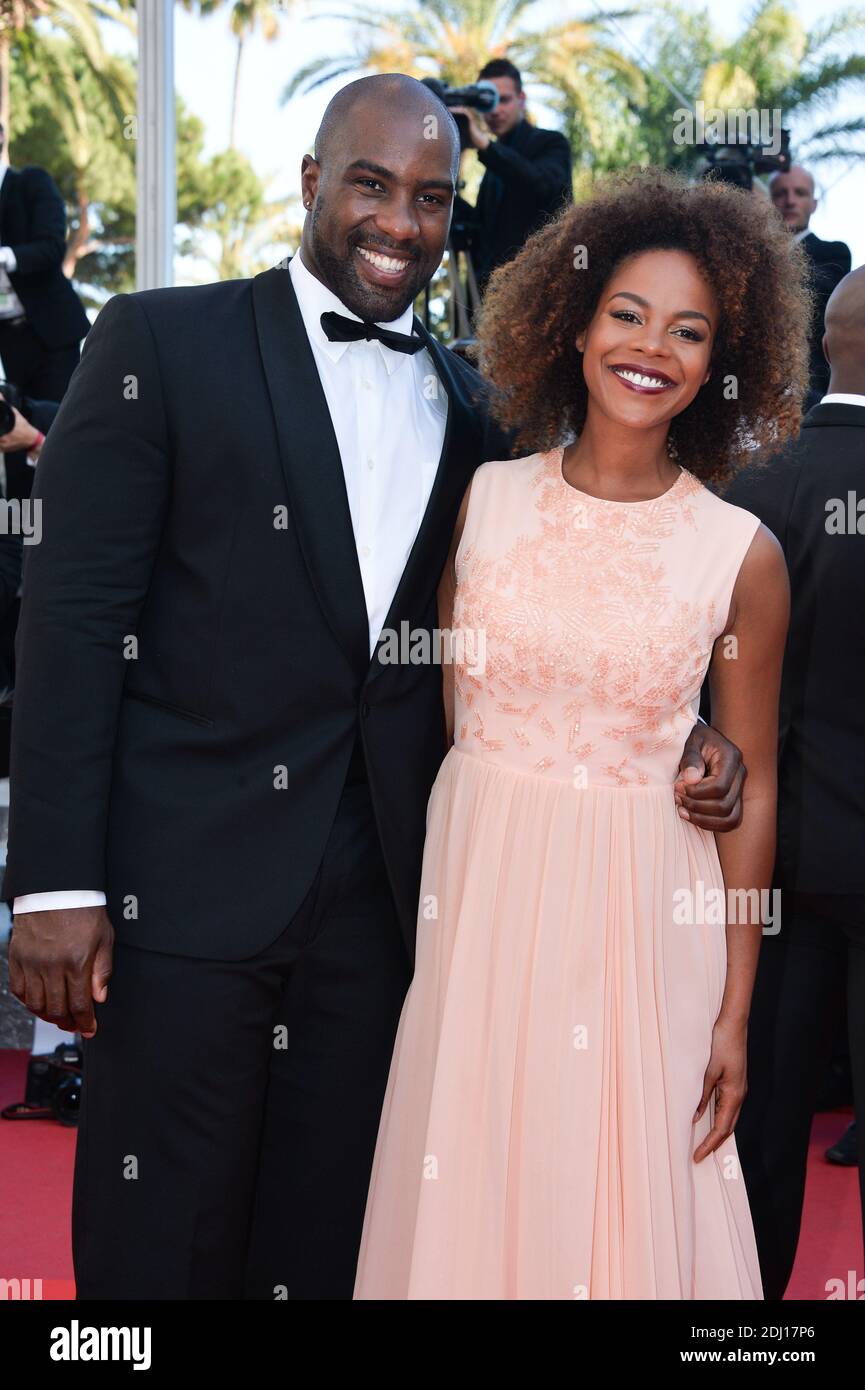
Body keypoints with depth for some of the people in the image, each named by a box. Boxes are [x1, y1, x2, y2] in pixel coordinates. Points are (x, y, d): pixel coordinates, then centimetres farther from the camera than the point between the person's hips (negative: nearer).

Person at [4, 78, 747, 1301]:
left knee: (325, 1244, 13)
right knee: (164, 1246, 5)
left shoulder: (470, 407, 11)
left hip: (377, 903, 4)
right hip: (187, 882, -4)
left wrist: (673, 732, -2)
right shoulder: (162, 343, -2)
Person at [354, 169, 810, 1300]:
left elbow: (752, 791, -1)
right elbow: (438, 703, 7)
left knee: (622, 1201, 8)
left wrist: (735, 1014, 0)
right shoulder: (487, 497, 1)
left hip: (636, 913, -2)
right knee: (468, 1196, 11)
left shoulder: (743, 554, -5)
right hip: (476, 892, 2)